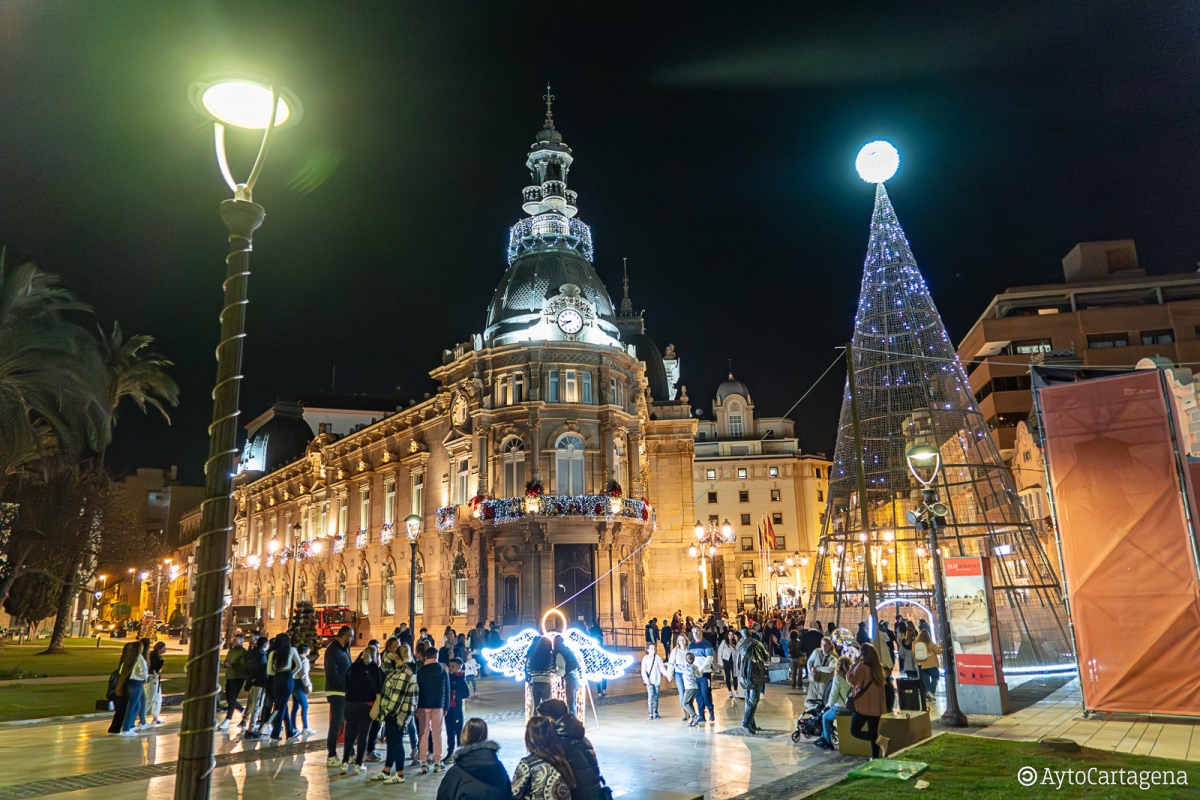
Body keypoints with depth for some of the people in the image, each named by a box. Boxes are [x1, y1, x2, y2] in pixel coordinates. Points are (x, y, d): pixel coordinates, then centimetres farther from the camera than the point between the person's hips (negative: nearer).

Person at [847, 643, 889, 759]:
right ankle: (875, 757, 11)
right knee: (873, 733, 12)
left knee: (855, 731, 1)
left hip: (863, 705, -7)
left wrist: (855, 663, -7)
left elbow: (850, 680, -9)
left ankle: (879, 740, -14)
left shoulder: (861, 667, -16)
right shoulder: (878, 667, 5)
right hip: (876, 706, 7)